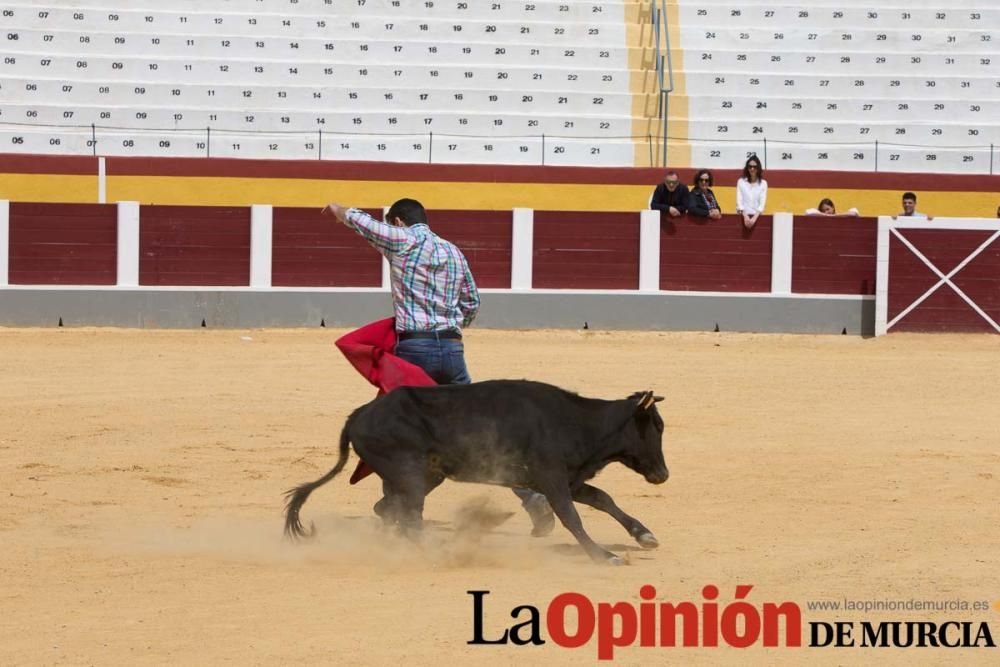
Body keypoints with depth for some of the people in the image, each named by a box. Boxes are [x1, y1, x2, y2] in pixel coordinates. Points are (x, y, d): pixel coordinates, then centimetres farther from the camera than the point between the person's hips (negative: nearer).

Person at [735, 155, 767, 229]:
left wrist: (754, 218, -17)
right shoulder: (741, 182, 7)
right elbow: (739, 201, 1)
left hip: (757, 216, 0)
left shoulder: (763, 183, 7)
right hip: (743, 216, 0)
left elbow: (762, 203, -1)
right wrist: (745, 216, -15)